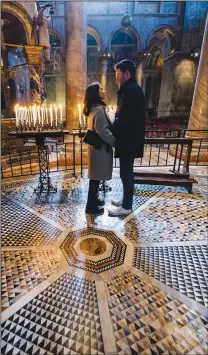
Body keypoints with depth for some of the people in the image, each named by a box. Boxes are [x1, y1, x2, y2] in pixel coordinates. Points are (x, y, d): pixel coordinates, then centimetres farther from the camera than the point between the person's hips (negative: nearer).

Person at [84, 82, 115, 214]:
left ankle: (93, 199, 32)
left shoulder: (93, 108, 14)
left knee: (95, 176, 18)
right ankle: (91, 206, 10)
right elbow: (102, 130, -25)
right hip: (100, 147, -10)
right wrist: (115, 142, -17)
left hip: (96, 146, 10)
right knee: (96, 177, -1)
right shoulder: (99, 109, -16)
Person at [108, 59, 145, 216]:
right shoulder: (131, 90, 16)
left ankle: (127, 206, 13)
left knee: (126, 172, -1)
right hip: (128, 139, 10)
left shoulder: (133, 91, -16)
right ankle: (126, 200, 31)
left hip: (128, 140, -10)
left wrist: (110, 132, -11)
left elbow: (124, 119, -22)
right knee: (126, 171, 16)